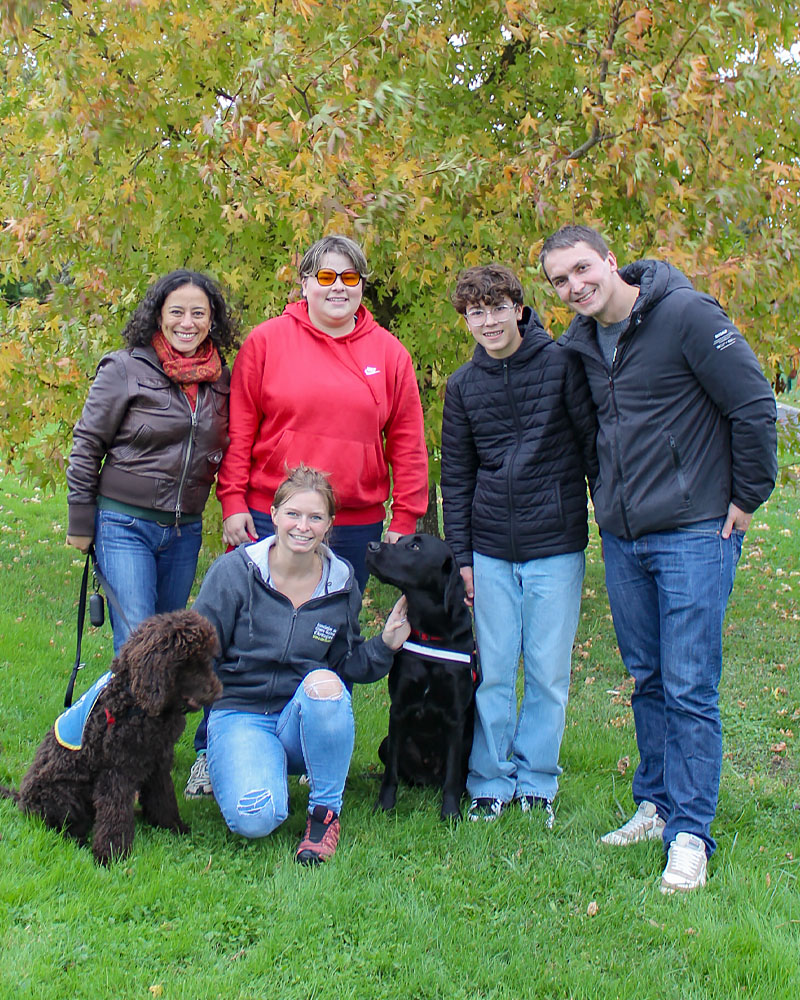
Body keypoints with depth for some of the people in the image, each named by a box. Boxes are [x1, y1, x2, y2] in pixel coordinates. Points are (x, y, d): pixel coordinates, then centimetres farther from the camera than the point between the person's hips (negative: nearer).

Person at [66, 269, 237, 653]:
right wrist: (80, 524, -3)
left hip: (186, 531, 5)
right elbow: (86, 446, -4)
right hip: (125, 525, -4)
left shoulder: (221, 379, 5)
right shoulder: (124, 369, -8)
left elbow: (223, 451, 16)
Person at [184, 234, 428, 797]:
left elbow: (408, 445, 6)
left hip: (356, 527, 2)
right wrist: (233, 502, -5)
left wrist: (404, 521, 2)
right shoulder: (266, 342, 1)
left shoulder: (389, 354, 6)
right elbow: (240, 430, 1)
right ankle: (213, 751, 18)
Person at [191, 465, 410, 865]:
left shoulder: (342, 583, 1)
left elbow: (348, 666, 10)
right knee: (255, 818, -30)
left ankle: (326, 813, -13)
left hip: (309, 720, 2)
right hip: (241, 713, -2)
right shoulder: (235, 571, -7)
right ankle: (250, 768, 10)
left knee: (323, 682, -35)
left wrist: (385, 645, -7)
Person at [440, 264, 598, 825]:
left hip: (557, 547, -2)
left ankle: (537, 782, 19)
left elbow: (596, 444, 0)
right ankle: (491, 783, 19)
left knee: (548, 673, 4)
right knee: (493, 673, 6)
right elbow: (456, 477, 11)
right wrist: (460, 554, 7)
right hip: (490, 551, 3)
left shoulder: (562, 364, -3)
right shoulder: (464, 385, 7)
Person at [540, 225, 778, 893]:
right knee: (648, 682, 15)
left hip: (694, 535, -6)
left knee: (690, 689, -4)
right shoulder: (580, 343, 9)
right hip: (621, 538, 6)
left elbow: (755, 405, -10)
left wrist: (746, 499, -6)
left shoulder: (686, 314, -12)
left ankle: (689, 834, 4)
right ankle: (656, 805, 28)